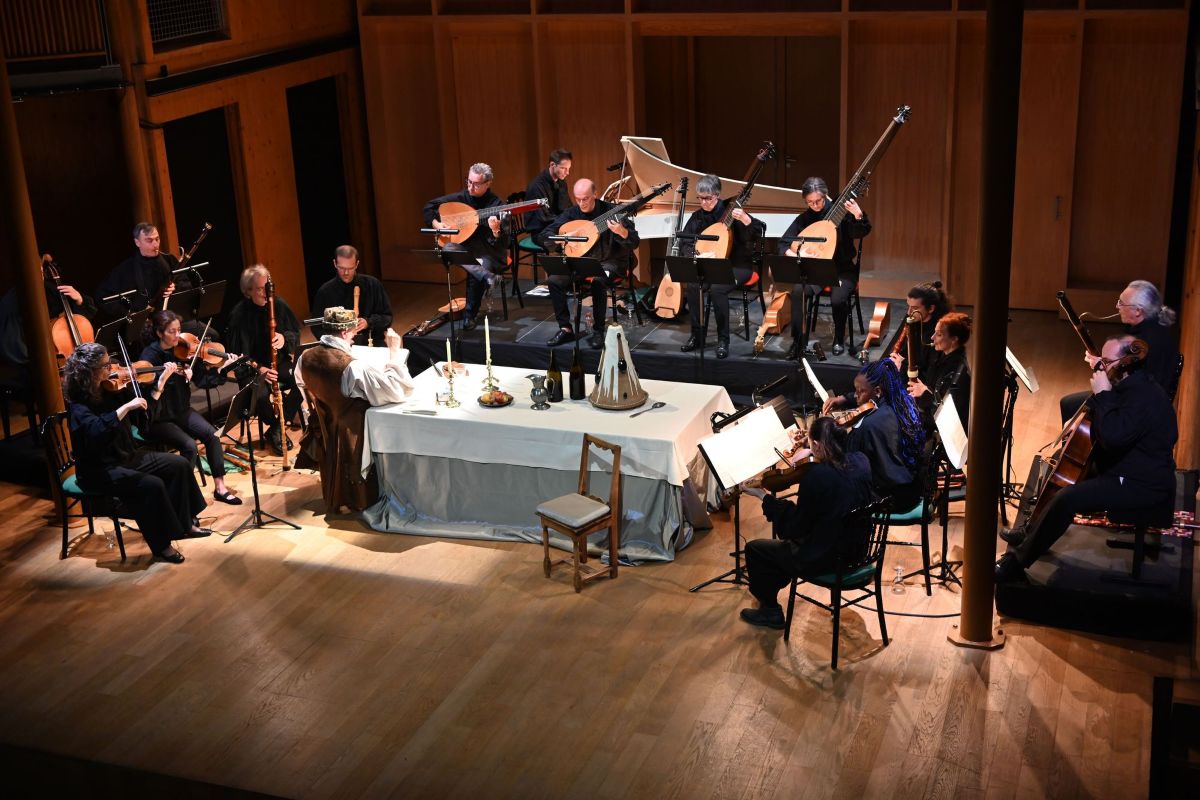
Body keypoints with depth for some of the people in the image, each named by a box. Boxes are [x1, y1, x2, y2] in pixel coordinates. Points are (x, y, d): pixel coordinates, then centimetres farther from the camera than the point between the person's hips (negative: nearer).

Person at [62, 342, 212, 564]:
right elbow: (95, 430, -40)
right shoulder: (78, 403, -20)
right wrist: (126, 407, -42)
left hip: (125, 457, 9)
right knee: (151, 485, -28)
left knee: (179, 465, 3)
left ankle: (184, 524, 16)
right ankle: (161, 545, -12)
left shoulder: (108, 391, 2)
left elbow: (142, 414, 8)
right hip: (99, 471, -9)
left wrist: (160, 384, -1)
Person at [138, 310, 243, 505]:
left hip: (181, 410, 5)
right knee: (189, 445, -25)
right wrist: (164, 376, -41)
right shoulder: (150, 356, -15)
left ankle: (220, 487, -7)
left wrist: (222, 366, -15)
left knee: (212, 434, -16)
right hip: (158, 419, -5)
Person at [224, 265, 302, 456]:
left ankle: (277, 430, -7)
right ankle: (276, 425, 1)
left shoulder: (278, 304, -2)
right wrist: (258, 369, -31)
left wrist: (285, 338, -17)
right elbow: (238, 353, -16)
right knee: (260, 395, -33)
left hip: (279, 361, 4)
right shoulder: (239, 314, -13)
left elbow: (296, 332, 6)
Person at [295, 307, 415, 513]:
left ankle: (334, 496, 56)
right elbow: (397, 390, -33)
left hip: (324, 433, 7)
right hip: (352, 440, -7)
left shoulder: (305, 358, -12)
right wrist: (395, 352, -26)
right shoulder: (355, 367, -35)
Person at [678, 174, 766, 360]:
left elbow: (760, 233, -19)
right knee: (693, 285, -24)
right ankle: (696, 335, -10)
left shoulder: (730, 210, -10)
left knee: (717, 288, -32)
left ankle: (723, 340, -20)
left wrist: (745, 220, -38)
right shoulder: (697, 216, 4)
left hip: (737, 266, -5)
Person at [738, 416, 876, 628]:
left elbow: (796, 526, -18)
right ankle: (771, 592, 49)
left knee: (754, 549, 13)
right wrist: (814, 458, 6)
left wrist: (764, 497, -10)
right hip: (857, 550, 8)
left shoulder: (816, 476, -29)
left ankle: (771, 611, 28)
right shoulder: (861, 461, -10)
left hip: (825, 557, -8)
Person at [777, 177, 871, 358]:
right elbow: (784, 243, 2)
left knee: (838, 298, -30)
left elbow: (862, 232, -21)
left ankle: (839, 339, -3)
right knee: (797, 291, -27)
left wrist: (858, 215, -42)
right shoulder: (804, 218, 0)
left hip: (842, 270, -2)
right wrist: (794, 256, -19)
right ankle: (798, 341, -15)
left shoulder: (840, 211, -9)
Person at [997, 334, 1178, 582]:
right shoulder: (1130, 386, 7)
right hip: (1122, 467, 12)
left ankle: (1017, 561, -17)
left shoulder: (1144, 397, -26)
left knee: (1067, 498, -26)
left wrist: (1102, 395, -28)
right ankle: (1033, 531, 35)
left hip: (1142, 487, -12)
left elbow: (1112, 438, -37)